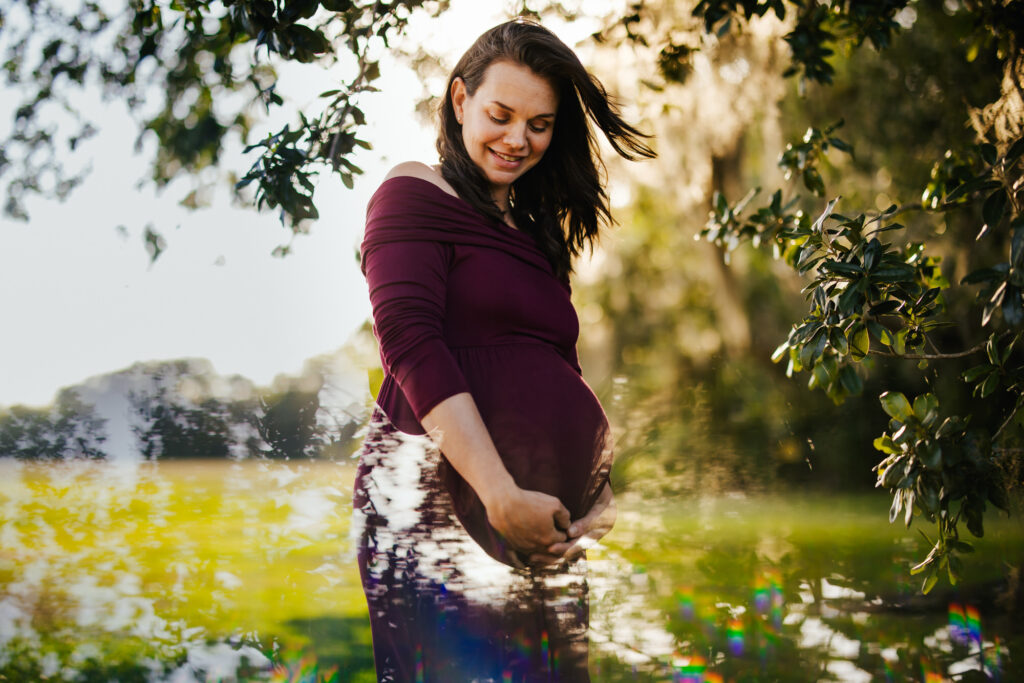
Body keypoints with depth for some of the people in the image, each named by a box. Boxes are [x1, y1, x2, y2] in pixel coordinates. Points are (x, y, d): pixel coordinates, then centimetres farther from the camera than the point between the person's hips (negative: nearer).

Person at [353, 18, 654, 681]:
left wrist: (601, 495, 6)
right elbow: (412, 345, -11)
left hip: (543, 521, 7)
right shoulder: (414, 194, 2)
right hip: (439, 499, -7)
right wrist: (501, 495, -19)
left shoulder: (533, 234, 24)